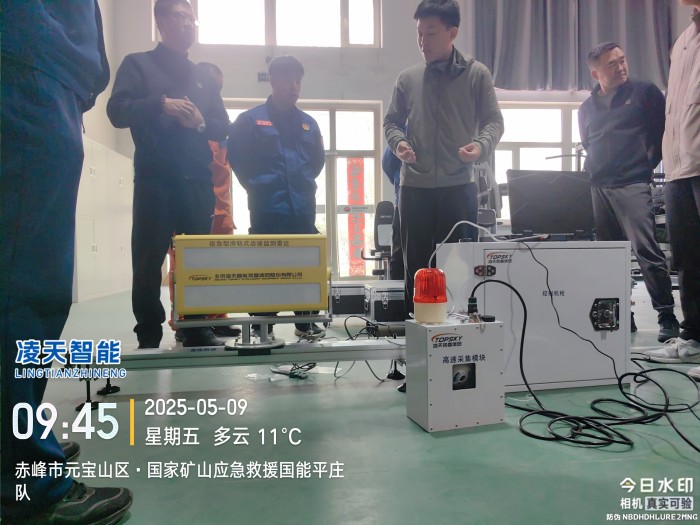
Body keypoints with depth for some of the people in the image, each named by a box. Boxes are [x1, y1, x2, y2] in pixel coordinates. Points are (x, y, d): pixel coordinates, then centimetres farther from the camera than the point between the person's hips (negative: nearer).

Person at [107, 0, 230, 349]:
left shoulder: (204, 79, 22)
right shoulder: (138, 64, 10)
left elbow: (222, 127, 15)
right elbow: (117, 111, -3)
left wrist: (201, 122, -5)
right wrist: (161, 104, -14)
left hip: (197, 180, 4)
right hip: (154, 179, -4)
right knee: (148, 259, -4)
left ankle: (197, 329, 12)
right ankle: (148, 336, 4)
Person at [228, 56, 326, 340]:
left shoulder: (308, 123, 13)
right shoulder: (251, 119, 0)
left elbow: (318, 159, 22)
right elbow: (237, 157, -1)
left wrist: (305, 182, 12)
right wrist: (256, 186, -1)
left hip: (302, 208, 4)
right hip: (267, 208, -4)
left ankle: (306, 321, 22)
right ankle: (262, 325, 12)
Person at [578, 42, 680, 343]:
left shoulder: (644, 92, 5)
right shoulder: (587, 108, 17)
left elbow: (664, 130, 5)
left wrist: (648, 164, 0)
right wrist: (591, 172, 12)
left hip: (632, 185, -4)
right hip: (597, 189, 5)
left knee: (647, 251, -13)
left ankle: (667, 316, -4)